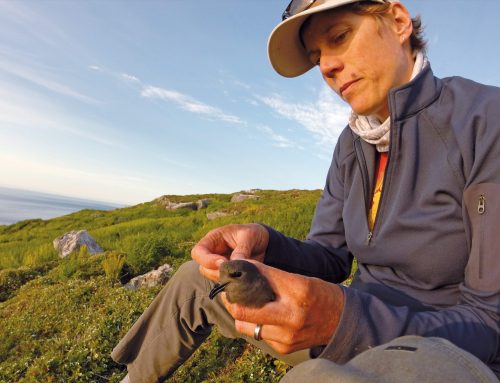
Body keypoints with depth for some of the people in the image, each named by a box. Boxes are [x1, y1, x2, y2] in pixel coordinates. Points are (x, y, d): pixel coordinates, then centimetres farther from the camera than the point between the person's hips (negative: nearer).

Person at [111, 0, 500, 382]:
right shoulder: (352, 143, 2)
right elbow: (329, 258, 1)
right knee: (195, 280, 11)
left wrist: (347, 321, -33)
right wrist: (264, 247, -19)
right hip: (357, 321, 6)